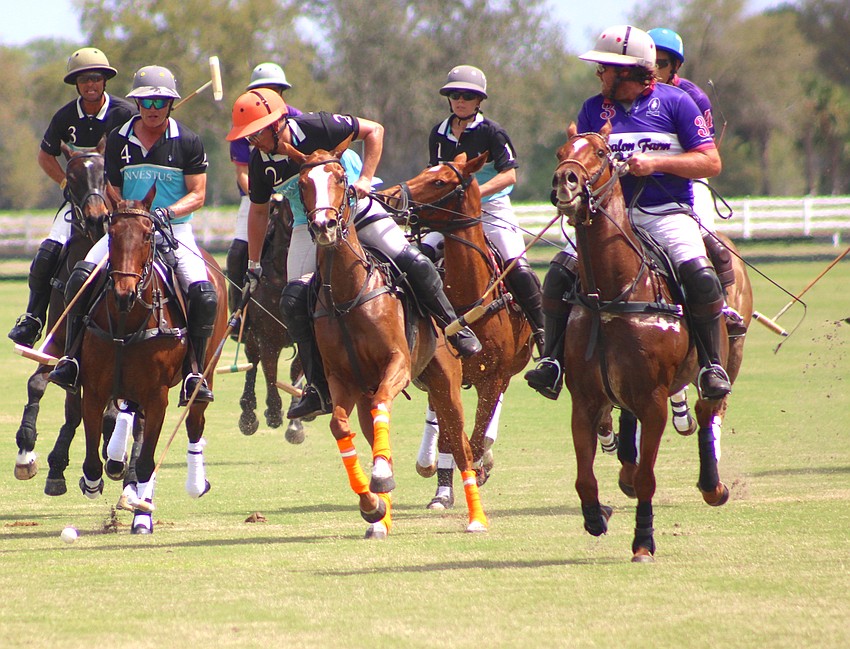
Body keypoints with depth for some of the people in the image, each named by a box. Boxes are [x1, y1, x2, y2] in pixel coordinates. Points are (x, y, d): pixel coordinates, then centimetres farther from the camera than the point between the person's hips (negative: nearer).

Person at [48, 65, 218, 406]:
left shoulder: (188, 143, -1)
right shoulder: (118, 141, 5)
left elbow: (197, 195, -3)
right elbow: (112, 192, 9)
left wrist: (168, 212, -21)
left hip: (175, 230, -2)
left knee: (204, 295, -25)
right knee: (81, 276, -22)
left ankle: (194, 372, -10)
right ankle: (72, 358, -13)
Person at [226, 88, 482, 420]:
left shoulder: (316, 128, -23)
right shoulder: (260, 162, -11)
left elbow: (373, 130, -12)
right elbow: (258, 211, 7)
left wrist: (365, 179, -21)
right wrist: (253, 265, 10)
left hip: (356, 208, -3)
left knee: (413, 263, -18)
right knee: (293, 299, -14)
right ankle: (318, 389, -6)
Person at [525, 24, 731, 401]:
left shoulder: (674, 103, -1)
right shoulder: (594, 109, 11)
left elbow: (711, 162, -4)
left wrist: (656, 163, -16)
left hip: (667, 214, -3)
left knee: (700, 277, -27)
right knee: (560, 273, -16)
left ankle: (711, 366, -12)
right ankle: (553, 362, -9)